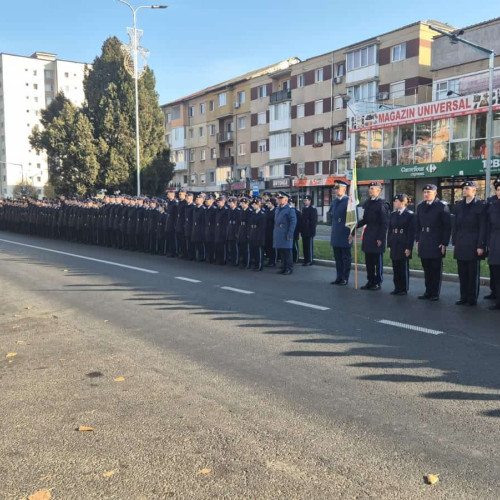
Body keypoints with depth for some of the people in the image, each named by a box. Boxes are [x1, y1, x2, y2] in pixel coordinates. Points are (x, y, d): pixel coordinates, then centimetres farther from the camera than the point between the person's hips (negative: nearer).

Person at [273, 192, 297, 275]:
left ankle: (289, 269, 6)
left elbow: (293, 222, -14)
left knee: (287, 252, -2)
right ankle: (284, 268, 21)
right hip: (278, 235, 8)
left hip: (285, 235, -8)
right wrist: (275, 233, 16)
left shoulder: (290, 209, -10)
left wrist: (290, 235, -18)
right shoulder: (278, 209, 15)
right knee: (281, 252, 12)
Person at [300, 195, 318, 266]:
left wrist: (312, 231, -18)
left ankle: (310, 261, 3)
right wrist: (301, 230, 15)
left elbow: (313, 221, -14)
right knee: (305, 246, 10)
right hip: (304, 232, 8)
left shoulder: (313, 209, -10)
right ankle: (306, 260, 16)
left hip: (309, 232, -8)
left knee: (309, 246, -3)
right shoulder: (304, 208, 15)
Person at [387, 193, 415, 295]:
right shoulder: (393, 215, 11)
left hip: (404, 245, -5)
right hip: (394, 245, 5)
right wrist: (389, 244, 8)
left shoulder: (410, 215, -6)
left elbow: (411, 232, -9)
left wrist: (409, 247, -13)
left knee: (404, 268, 2)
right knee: (395, 267, 8)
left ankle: (404, 289, 12)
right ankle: (397, 288, 17)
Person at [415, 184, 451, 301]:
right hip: (424, 243, 5)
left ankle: (435, 294, 11)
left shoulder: (442, 206, -7)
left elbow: (447, 226, -8)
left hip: (436, 243, -5)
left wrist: (444, 243, -12)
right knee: (427, 269, 11)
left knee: (436, 269, 4)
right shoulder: (420, 206, 10)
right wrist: (417, 240, 9)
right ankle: (428, 292, 20)